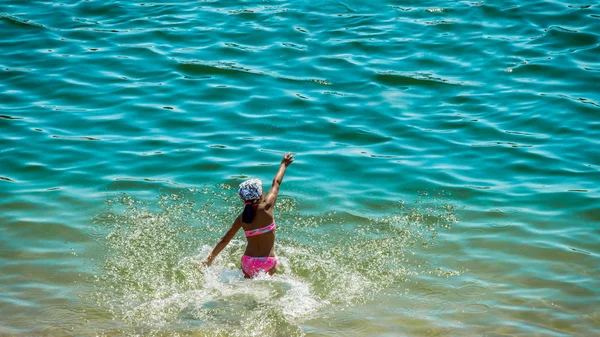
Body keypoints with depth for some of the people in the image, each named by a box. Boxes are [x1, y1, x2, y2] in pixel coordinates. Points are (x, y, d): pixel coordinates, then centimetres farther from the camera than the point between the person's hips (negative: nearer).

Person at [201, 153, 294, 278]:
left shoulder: (241, 218, 2)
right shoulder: (266, 208, -8)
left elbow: (224, 240, 6)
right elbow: (276, 183, 7)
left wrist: (210, 258, 16)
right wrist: (284, 164, 20)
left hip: (248, 262, 4)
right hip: (268, 262, -4)